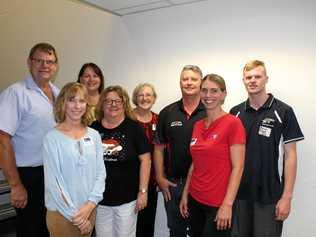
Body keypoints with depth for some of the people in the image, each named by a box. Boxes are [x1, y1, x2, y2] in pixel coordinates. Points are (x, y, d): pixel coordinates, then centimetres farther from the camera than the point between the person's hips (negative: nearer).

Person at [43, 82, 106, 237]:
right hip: (62, 211, -3)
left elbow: (100, 172, 1)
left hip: (90, 208, 4)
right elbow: (52, 181, -12)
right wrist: (74, 214, -11)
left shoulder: (94, 135, 1)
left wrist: (90, 204, -10)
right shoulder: (52, 138, -10)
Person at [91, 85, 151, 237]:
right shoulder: (93, 128, 2)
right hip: (100, 198, 3)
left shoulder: (134, 128, -6)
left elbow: (145, 160, -7)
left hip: (127, 199, -2)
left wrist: (143, 191, -10)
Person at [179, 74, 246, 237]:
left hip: (219, 204, -6)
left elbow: (237, 167, -14)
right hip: (195, 200, 6)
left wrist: (227, 205, -17)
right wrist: (185, 195, 12)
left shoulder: (233, 123, -12)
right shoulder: (197, 125, 6)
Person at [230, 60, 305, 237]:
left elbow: (290, 155, -7)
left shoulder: (283, 112, -6)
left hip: (270, 196, -3)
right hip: (239, 193, 3)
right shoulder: (235, 113, 4)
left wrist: (287, 196, -10)